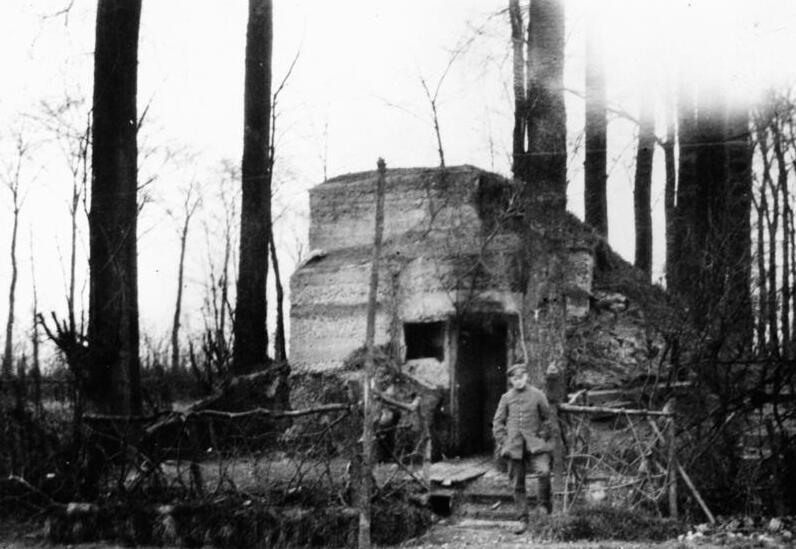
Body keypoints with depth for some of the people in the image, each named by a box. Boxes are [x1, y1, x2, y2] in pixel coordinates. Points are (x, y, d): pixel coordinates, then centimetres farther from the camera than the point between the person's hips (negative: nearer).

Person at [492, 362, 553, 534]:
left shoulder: (537, 395, 3)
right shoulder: (506, 398, 7)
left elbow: (547, 418, 11)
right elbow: (498, 422, 12)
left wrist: (543, 438, 3)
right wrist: (502, 443, 3)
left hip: (534, 444, -2)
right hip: (514, 447, 2)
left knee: (544, 471, -25)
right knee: (518, 485, 2)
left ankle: (545, 503, 1)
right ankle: (523, 521, 12)